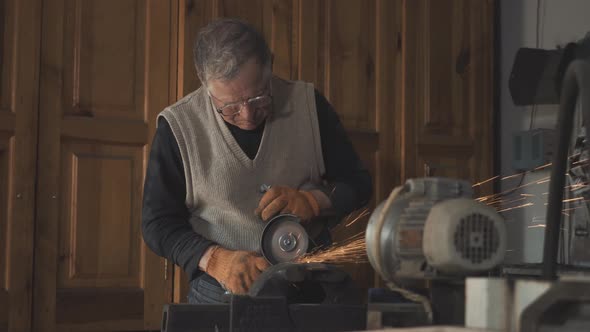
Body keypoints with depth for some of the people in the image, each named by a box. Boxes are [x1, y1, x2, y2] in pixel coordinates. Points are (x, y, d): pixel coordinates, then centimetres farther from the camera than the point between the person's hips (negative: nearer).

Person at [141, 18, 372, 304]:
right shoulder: (177, 127, -3)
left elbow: (358, 184, 8)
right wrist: (215, 259, -18)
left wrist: (313, 201, -12)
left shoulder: (307, 104, 1)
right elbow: (158, 223, -1)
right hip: (219, 291, -1)